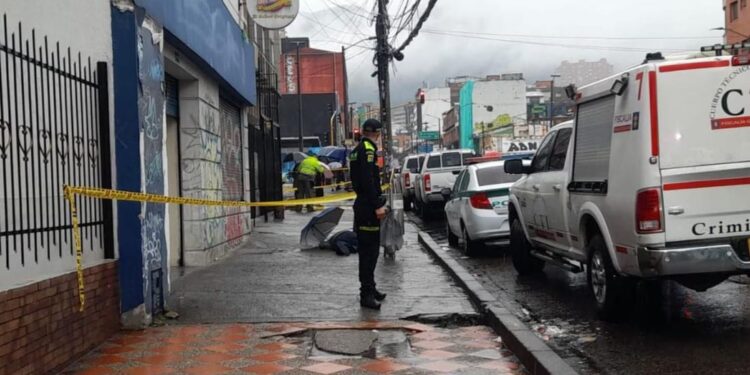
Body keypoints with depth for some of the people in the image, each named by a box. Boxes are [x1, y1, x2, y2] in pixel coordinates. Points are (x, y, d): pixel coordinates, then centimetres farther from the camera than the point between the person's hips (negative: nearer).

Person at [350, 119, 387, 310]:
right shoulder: (368, 150, -14)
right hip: (368, 207, -10)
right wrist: (378, 205, -21)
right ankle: (366, 294, -6)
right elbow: (368, 181, -22)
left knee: (369, 250, 16)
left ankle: (369, 289, 25)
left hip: (363, 205, 10)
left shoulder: (357, 150, 18)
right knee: (369, 250, -8)